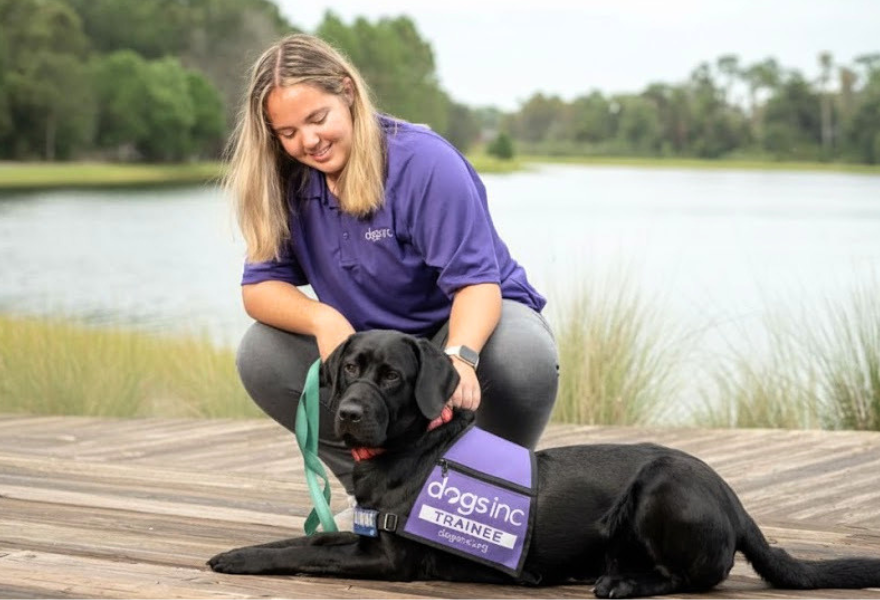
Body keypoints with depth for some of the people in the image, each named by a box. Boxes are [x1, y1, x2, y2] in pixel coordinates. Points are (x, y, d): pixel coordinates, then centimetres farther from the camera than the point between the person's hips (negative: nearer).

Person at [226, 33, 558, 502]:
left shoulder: (425, 161, -22)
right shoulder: (287, 182, -7)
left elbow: (476, 280, -28)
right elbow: (261, 285, -10)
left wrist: (460, 356, -49)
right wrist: (323, 320, -32)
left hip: (471, 322, -4)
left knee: (526, 355, -37)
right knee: (259, 356, -19)